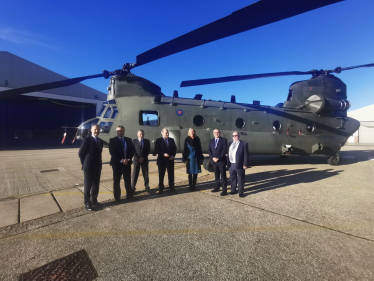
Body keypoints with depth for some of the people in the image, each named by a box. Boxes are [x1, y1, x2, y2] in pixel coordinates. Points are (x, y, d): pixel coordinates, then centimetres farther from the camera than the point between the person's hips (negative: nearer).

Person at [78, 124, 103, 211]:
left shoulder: (100, 141, 9)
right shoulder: (87, 140, -10)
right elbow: (80, 153, -7)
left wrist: (99, 163, 9)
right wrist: (85, 163, -1)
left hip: (97, 167, 5)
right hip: (88, 167, -5)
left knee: (96, 185, 13)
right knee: (87, 186, 6)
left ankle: (94, 200, 28)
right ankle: (87, 203, 17)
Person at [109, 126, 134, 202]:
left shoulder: (129, 140, 11)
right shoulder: (112, 140, 0)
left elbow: (132, 151, 7)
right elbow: (112, 152, -9)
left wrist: (128, 159, -10)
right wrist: (121, 160, -16)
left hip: (127, 163, 3)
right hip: (117, 163, -2)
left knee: (128, 180, 8)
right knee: (116, 181, 5)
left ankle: (129, 195, 21)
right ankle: (117, 198, 17)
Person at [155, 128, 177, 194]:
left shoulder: (172, 140, 9)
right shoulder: (158, 140, -2)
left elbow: (174, 149, 9)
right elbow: (156, 150, -9)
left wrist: (173, 156, -6)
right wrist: (163, 154, -20)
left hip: (170, 160, 3)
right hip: (162, 160, -3)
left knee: (171, 174, 9)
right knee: (161, 175, 5)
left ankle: (172, 187, 22)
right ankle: (161, 189, 16)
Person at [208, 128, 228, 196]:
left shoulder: (224, 140, -3)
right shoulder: (211, 141, 12)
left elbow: (224, 150, -11)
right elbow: (209, 150, 6)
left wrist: (218, 158, -16)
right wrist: (212, 157, -10)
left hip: (221, 161, -5)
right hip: (214, 161, 5)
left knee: (223, 176, 0)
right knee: (216, 175, 15)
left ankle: (224, 190, 5)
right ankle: (217, 187, 26)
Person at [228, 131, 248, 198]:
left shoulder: (244, 144, -4)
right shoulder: (230, 144, 14)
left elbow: (246, 155, -7)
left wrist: (245, 164, -13)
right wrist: (228, 163, 10)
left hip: (239, 165, -5)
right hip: (231, 165, 6)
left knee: (240, 179, 5)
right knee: (232, 178, 17)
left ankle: (241, 192, 17)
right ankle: (233, 190, 32)